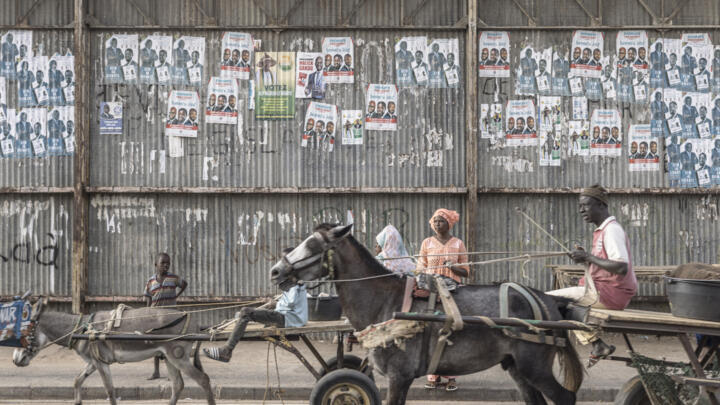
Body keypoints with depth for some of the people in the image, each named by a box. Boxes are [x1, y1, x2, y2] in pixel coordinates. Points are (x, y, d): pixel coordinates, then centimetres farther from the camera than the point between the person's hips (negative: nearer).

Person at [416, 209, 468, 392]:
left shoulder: (458, 244, 8)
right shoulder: (427, 243, 10)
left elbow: (466, 272, 9)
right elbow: (420, 269, 11)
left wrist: (453, 267, -11)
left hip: (452, 289, -1)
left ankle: (451, 376, -1)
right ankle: (433, 374, 1)